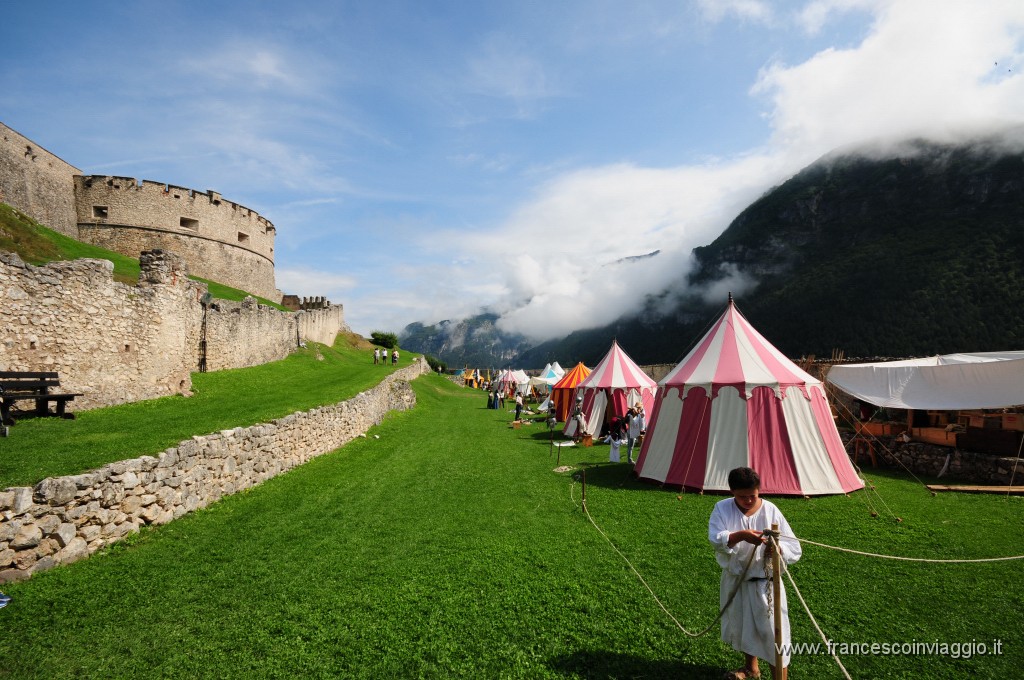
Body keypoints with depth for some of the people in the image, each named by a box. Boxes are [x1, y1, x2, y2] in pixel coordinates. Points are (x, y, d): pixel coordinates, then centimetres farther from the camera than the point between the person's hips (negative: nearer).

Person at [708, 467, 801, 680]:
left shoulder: (771, 511, -12)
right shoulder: (722, 509, -10)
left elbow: (794, 548, -12)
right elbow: (715, 538, -24)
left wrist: (778, 549, -34)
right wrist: (741, 535, -41)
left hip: (765, 583, -3)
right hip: (735, 581, 3)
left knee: (773, 633, 1)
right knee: (742, 626, 24)